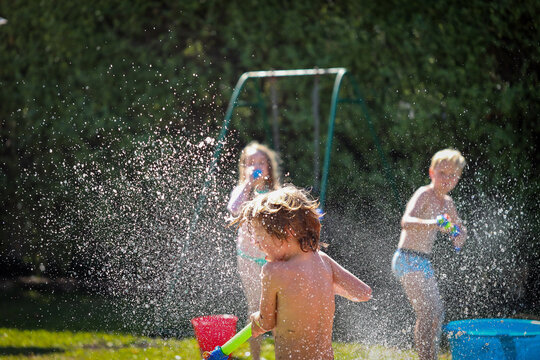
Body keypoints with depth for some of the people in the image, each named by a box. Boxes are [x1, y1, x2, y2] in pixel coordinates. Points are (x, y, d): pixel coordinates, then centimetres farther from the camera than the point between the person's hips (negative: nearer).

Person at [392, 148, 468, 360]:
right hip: (407, 259, -10)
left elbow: (460, 227, 31)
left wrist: (460, 236, 5)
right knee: (426, 312, -19)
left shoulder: (446, 202, 13)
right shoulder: (424, 194, -13)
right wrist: (433, 224, -49)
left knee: (437, 313, 14)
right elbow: (406, 222, -31)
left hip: (423, 263, 10)